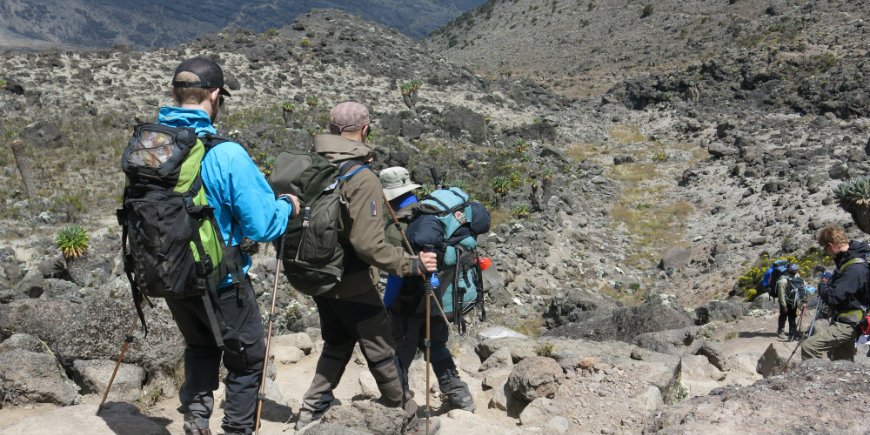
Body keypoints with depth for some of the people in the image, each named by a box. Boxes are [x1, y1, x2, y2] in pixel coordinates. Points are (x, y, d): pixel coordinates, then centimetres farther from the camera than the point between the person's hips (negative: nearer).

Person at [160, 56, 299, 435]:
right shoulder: (226, 154, -25)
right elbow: (263, 225, -23)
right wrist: (287, 206, -2)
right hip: (220, 282, -5)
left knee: (200, 346, 30)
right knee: (247, 361, 17)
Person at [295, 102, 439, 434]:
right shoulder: (363, 179, -22)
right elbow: (368, 245, -26)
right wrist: (412, 264, -19)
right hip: (352, 286, -7)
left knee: (336, 345, 25)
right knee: (381, 355, 8)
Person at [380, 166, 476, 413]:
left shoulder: (398, 225, -19)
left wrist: (386, 304, -13)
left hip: (409, 303, -7)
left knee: (399, 354, 7)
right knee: (436, 347, 20)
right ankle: (460, 399, 23)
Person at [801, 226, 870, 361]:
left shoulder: (856, 268, -23)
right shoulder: (847, 260, 8)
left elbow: (832, 297, -26)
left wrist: (822, 285, -7)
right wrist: (829, 283, 6)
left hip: (846, 324, -10)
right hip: (844, 321, 10)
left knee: (808, 347, -21)